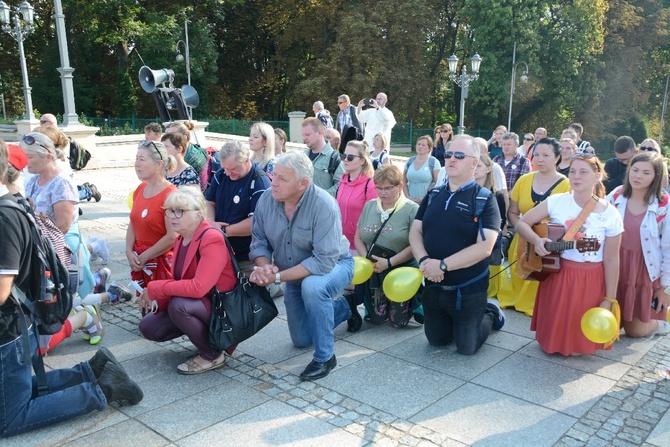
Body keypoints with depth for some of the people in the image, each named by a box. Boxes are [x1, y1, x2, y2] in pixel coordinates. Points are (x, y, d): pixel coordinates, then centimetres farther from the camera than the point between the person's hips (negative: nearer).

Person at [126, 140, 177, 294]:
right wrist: (129, 252, -3)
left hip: (161, 262, -7)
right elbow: (132, 224, 12)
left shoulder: (170, 194, -16)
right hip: (139, 262, 7)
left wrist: (144, 257, -13)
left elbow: (172, 237, -20)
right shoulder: (140, 190, 7)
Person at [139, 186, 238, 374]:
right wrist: (156, 299, -10)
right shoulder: (181, 239, 5)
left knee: (178, 305, -33)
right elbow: (179, 281, 9)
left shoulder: (212, 239, -24)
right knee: (148, 327, 0)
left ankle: (212, 356, -11)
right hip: (195, 302, 9)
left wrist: (154, 288, -24)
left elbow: (198, 287, -33)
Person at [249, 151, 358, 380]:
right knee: (301, 340, 16)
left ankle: (325, 357, -19)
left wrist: (277, 276, -37)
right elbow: (259, 241, -10)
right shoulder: (266, 200, -18)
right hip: (296, 274, 6)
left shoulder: (324, 206, -33)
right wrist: (263, 266, -32)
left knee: (312, 286, -41)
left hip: (334, 265, -6)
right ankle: (344, 306, 42)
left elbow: (324, 261, -37)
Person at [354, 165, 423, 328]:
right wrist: (367, 258, -10)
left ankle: (414, 302, 33)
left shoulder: (412, 209, -13)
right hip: (374, 273, 5)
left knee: (398, 322, 5)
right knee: (375, 319, 12)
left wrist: (389, 262, -22)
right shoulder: (369, 206, 4)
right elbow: (358, 237, 7)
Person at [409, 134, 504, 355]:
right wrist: (424, 260, -18)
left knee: (466, 348, 8)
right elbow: (415, 231, 1)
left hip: (468, 290, -5)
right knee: (436, 340, 18)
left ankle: (490, 313, 33)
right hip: (433, 285, 5)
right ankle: (458, 320, 43)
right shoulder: (434, 195, 4)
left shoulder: (484, 199, -13)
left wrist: (442, 265, -25)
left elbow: (484, 247, -22)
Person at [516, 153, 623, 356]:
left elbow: (611, 260, -7)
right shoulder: (556, 202, -7)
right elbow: (521, 223, -3)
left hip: (590, 282, -1)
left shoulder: (610, 215, -11)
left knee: (577, 347, 6)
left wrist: (608, 300, -5)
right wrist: (537, 241, -24)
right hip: (556, 274, 2)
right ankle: (552, 345, 40)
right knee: (550, 341, 9)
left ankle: (576, 348, 38)